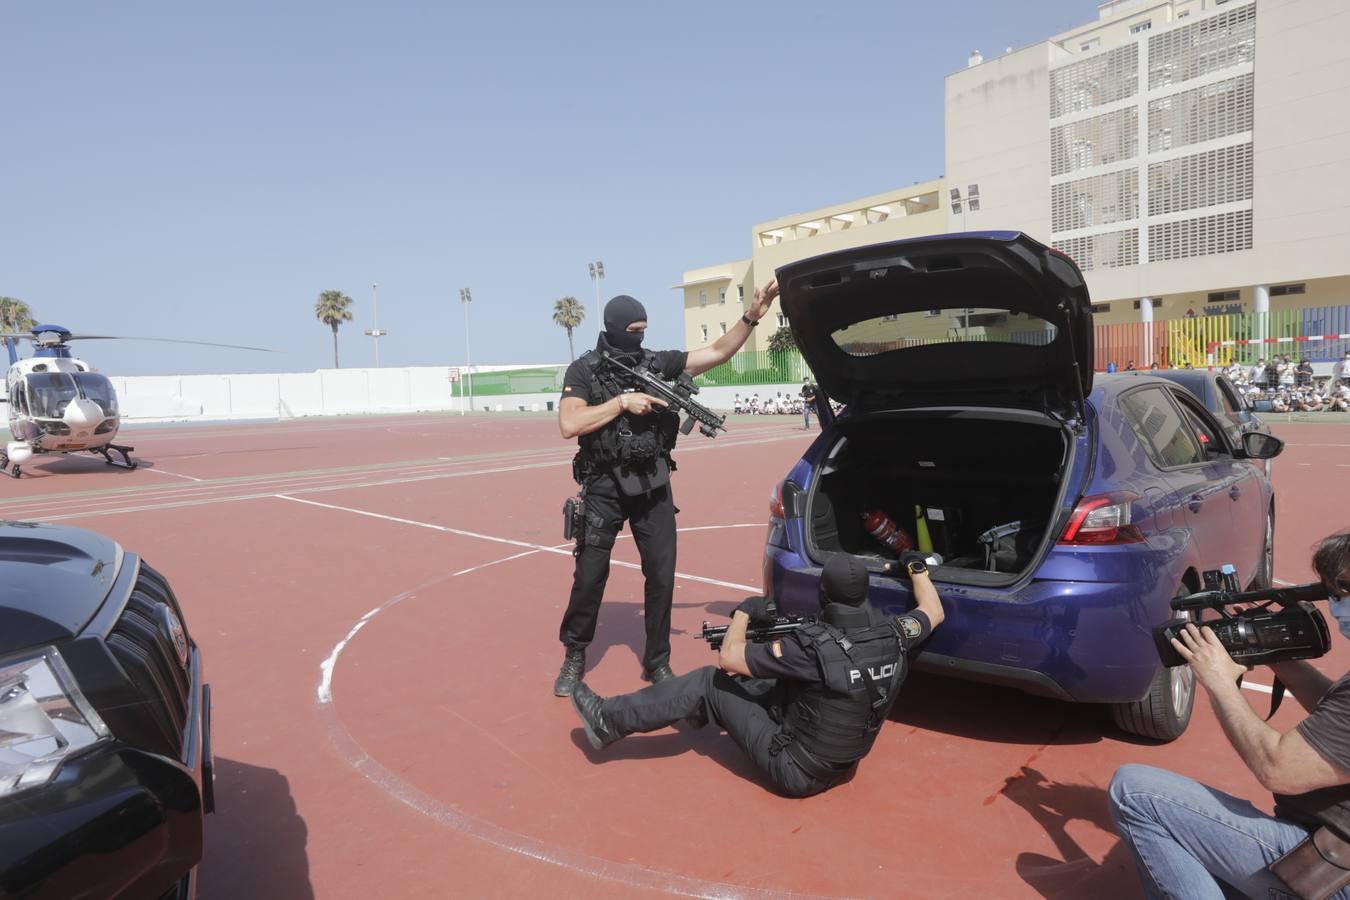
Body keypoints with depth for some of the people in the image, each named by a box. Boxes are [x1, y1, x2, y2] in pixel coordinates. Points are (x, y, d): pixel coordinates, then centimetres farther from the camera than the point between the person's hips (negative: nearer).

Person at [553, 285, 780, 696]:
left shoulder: (659, 363, 3)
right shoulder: (583, 370, -5)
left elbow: (719, 351, 2)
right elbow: (569, 425, -17)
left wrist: (752, 316, -9)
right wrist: (622, 402, -19)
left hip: (653, 487, 3)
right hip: (605, 489, -3)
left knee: (662, 575, 5)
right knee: (589, 576, 4)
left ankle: (657, 662, 22)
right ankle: (574, 657, 25)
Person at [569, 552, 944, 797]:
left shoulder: (816, 645, -29)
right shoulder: (894, 634, -11)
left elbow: (729, 658, -20)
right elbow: (934, 612, 13)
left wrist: (744, 611, -2)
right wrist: (917, 567, 28)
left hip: (796, 771, -7)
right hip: (843, 765, 7)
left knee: (711, 683, 0)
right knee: (767, 680, 19)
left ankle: (609, 722, 10)